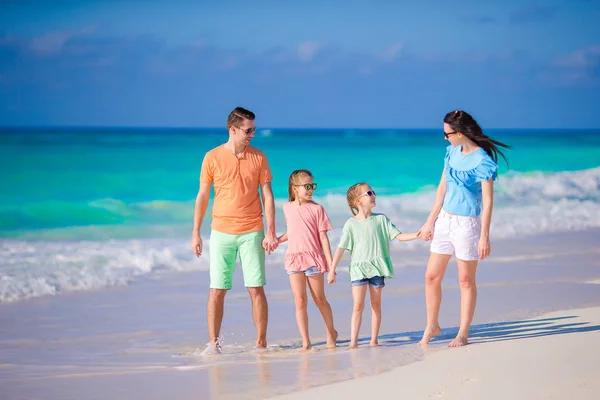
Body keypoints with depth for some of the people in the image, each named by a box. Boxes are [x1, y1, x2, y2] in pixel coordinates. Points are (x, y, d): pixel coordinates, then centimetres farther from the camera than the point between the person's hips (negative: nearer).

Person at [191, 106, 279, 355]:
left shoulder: (258, 157, 3)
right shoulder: (212, 157, 0)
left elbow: (267, 195, 5)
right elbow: (202, 196, 5)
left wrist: (271, 232, -2)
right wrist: (196, 233, 3)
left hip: (252, 232, 1)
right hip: (221, 232, -1)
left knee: (256, 289, -1)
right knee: (217, 290, -1)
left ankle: (261, 343, 6)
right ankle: (213, 343, 7)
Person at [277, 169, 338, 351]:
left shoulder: (316, 208, -3)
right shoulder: (287, 208, 7)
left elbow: (323, 237, -4)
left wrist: (331, 264, -8)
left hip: (313, 258, -2)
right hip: (294, 259, 2)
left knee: (319, 299, 8)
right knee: (300, 301, -3)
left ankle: (331, 332, 29)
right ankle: (305, 341, 0)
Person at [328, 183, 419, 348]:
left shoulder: (381, 219, 5)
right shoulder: (351, 224, -2)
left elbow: (399, 236, 4)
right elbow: (341, 248, 0)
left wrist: (418, 235, -10)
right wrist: (332, 270, -1)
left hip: (377, 268, 2)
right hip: (358, 269, -2)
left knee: (375, 304, 7)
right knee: (358, 305, -8)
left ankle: (374, 340, 14)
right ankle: (353, 341, -7)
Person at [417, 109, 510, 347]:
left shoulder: (482, 162, -17)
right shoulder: (452, 152, 4)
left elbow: (488, 202, -16)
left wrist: (484, 236, -18)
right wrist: (430, 221, 12)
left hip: (467, 224, -7)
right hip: (445, 220, 7)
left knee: (465, 280, 4)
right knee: (431, 276, 8)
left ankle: (463, 334, 13)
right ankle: (431, 326, 23)